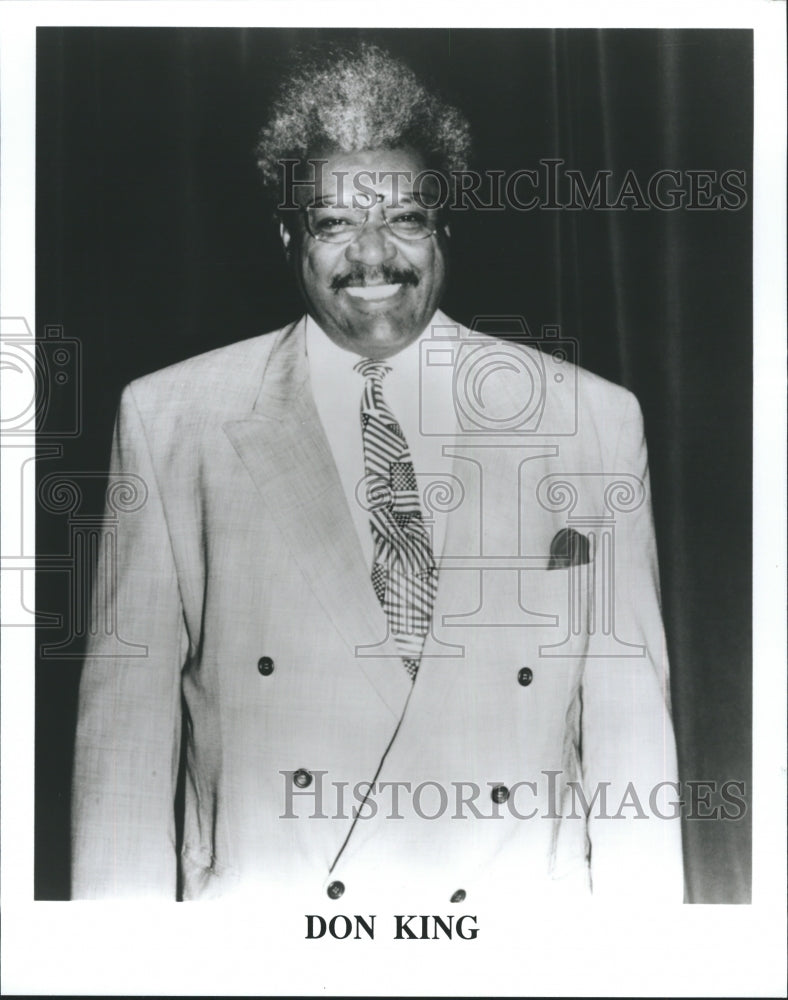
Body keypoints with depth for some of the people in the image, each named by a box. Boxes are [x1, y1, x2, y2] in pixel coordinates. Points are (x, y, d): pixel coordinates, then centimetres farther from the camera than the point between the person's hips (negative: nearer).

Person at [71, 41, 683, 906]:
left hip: (523, 901, 1)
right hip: (261, 899, 0)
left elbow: (628, 720, -1)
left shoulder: (593, 419, -2)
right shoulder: (170, 419, -2)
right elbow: (127, 710, -2)